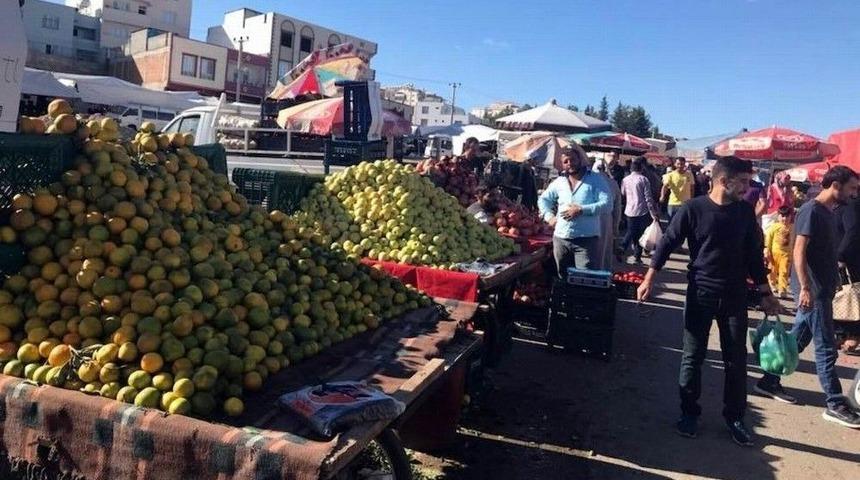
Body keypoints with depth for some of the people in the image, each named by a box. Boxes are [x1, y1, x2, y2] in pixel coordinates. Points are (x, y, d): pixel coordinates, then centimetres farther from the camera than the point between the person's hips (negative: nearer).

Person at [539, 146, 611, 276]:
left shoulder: (595, 179, -1)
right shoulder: (558, 182, 11)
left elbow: (607, 204, -10)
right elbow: (543, 199, 23)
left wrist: (581, 210, -18)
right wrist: (549, 216, 6)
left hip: (586, 239, -5)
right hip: (560, 239, 5)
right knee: (563, 279, 15)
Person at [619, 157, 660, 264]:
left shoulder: (625, 180, 2)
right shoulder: (643, 179, -9)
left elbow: (622, 194, 13)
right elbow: (648, 198, -12)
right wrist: (652, 213, -9)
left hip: (630, 211, 4)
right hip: (642, 211, -4)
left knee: (630, 232, 17)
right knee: (640, 233, 7)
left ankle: (622, 249, 1)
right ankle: (637, 256, 8)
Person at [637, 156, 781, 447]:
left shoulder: (745, 211, 2)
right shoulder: (692, 209, -9)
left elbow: (754, 255, 9)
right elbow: (667, 244, -5)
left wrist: (766, 294, 11)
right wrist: (649, 280, -10)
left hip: (735, 297, 3)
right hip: (700, 295, -3)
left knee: (736, 359, 8)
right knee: (693, 357, 6)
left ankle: (734, 417, 22)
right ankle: (689, 412, 21)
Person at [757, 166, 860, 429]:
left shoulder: (828, 212, 13)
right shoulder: (811, 210, -15)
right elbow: (799, 252, -20)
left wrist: (834, 282, 19)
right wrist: (805, 288, -25)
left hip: (822, 288, 9)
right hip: (812, 289, -9)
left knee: (798, 339, 14)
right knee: (826, 347, -2)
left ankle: (770, 382, 24)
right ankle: (835, 405, 6)